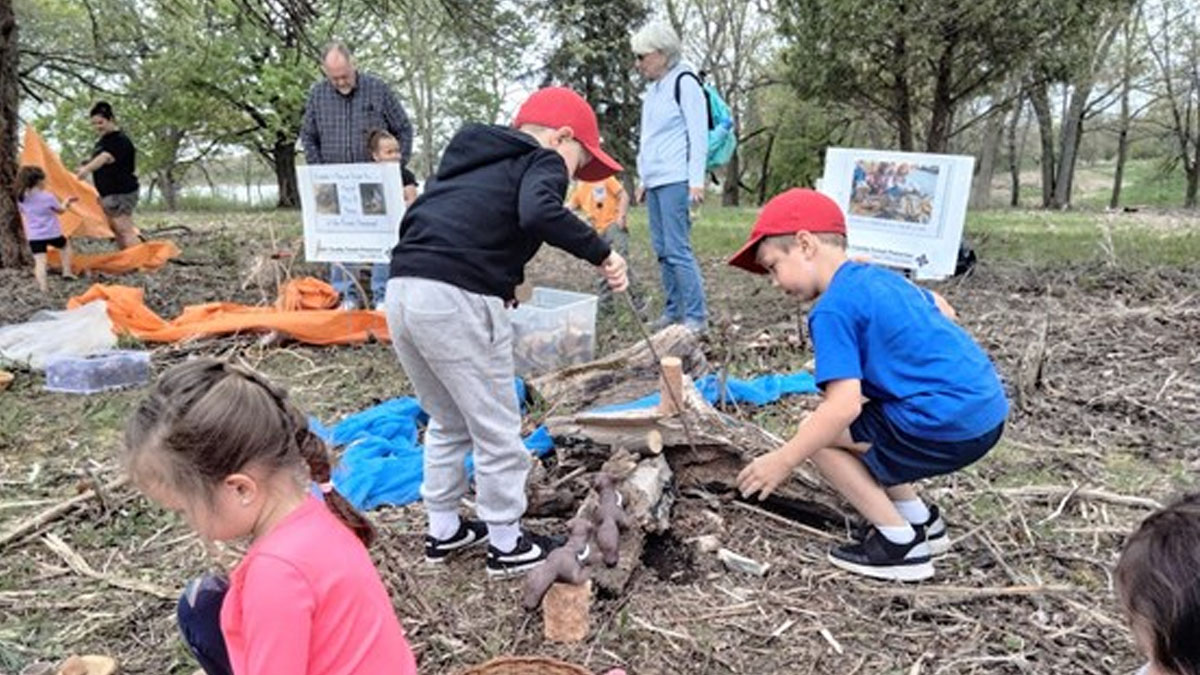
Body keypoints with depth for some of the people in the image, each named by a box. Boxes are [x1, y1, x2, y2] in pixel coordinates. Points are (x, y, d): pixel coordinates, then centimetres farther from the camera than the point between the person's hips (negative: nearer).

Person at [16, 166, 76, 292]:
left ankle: (43, 286, -13)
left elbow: (24, 218, 10)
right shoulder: (48, 197, -14)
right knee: (66, 245, 28)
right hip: (52, 234, -3)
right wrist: (67, 202, 20)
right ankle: (67, 271, 24)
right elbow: (61, 210, 2)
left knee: (39, 261, -1)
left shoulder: (22, 199, 1)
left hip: (34, 236, 3)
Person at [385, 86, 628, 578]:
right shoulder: (543, 161, 4)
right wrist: (601, 253, -11)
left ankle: (443, 531, 35)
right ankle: (507, 545, 22)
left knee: (447, 424, 24)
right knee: (497, 430, 8)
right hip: (457, 301, -8)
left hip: (402, 291, 8)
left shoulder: (473, 162, 28)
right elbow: (538, 212, -19)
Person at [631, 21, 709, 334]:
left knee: (677, 249, -11)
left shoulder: (684, 82, -5)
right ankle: (674, 310, 17)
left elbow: (699, 134, -11)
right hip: (655, 181, 9)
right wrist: (643, 179, 23)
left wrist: (696, 179, -17)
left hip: (675, 181, -8)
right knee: (662, 249, 9)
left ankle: (696, 316, -5)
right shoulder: (653, 89, 19)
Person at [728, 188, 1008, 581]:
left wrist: (783, 461, -14)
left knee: (820, 432, 0)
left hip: (947, 427, -10)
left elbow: (844, 405, -22)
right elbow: (941, 313, 32)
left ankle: (900, 543, 4)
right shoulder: (880, 277, 14)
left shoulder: (833, 308, -13)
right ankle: (921, 520, 25)